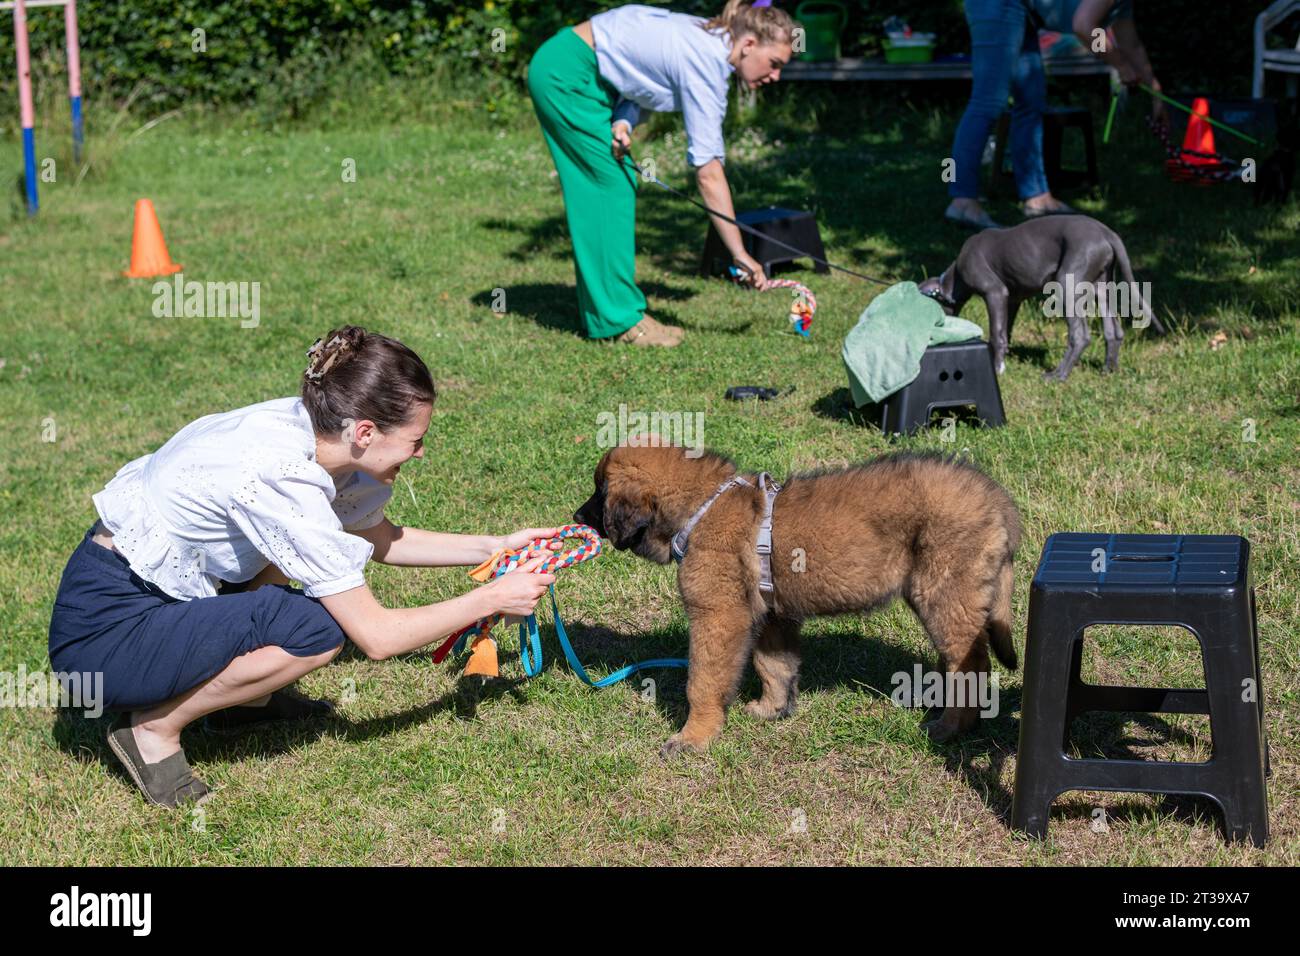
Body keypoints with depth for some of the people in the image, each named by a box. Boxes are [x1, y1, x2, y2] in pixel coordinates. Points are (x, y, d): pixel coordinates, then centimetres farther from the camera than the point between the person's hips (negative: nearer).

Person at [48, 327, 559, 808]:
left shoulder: (306, 430, -4)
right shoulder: (278, 477, -28)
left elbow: (381, 541, 16)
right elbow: (377, 636, -22)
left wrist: (496, 547, 10)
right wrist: (489, 600, -13)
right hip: (100, 633, -9)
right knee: (317, 625, -22)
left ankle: (248, 697, 15)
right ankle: (154, 726, -6)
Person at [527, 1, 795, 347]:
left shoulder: (710, 40, 1)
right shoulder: (706, 63, -25)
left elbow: (639, 71, 6)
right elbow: (708, 173, -26)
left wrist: (623, 122, -16)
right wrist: (740, 254, -24)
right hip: (566, 75, -9)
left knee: (621, 186, 9)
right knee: (613, 187, -8)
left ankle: (601, 313, 14)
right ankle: (620, 318, -4)